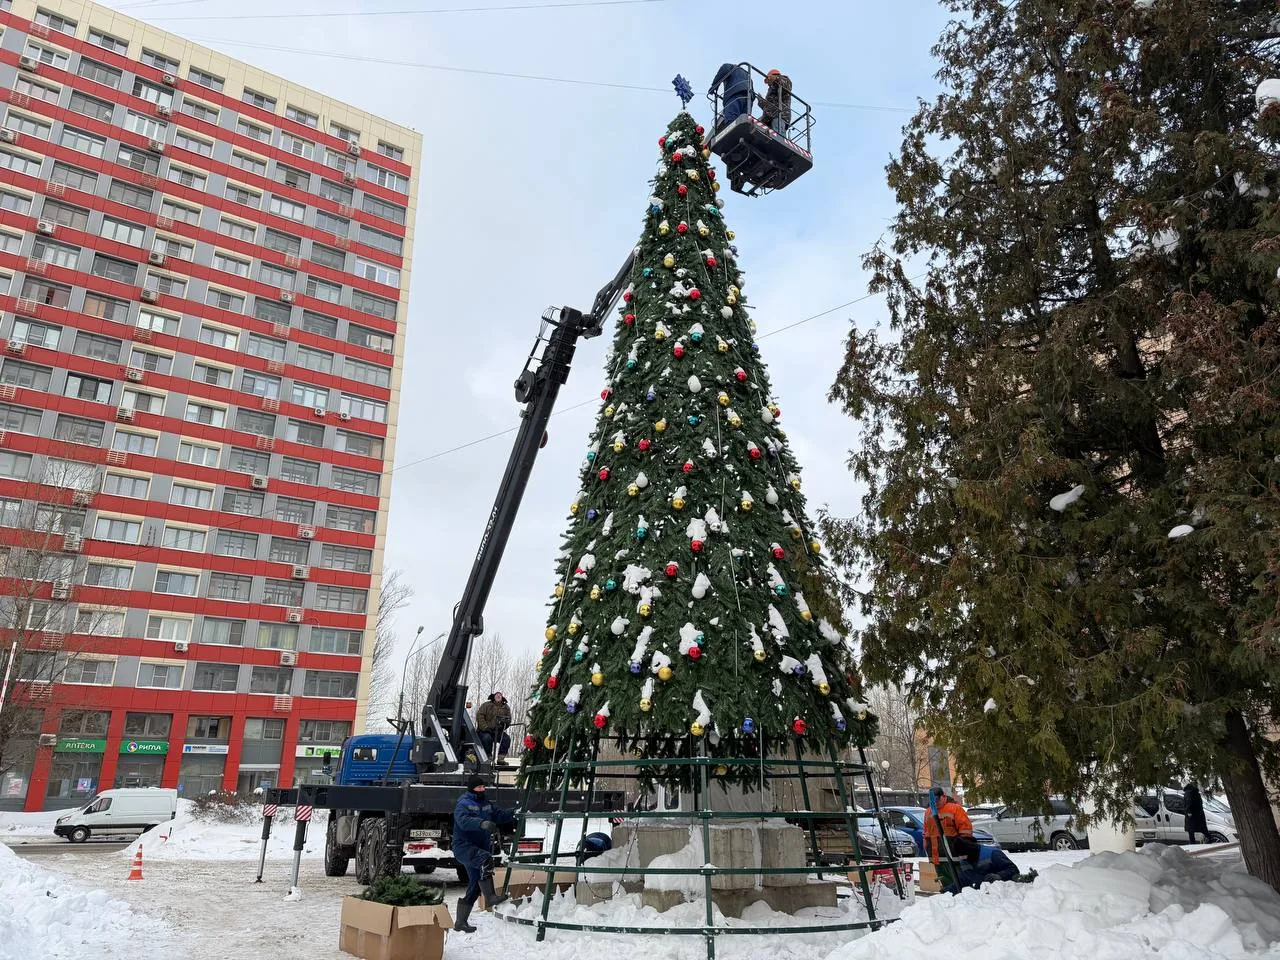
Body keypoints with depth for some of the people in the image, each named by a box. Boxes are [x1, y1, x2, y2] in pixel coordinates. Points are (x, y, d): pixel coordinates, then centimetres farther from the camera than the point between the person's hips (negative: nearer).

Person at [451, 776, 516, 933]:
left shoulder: (486, 804, 14)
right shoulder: (463, 805, -10)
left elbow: (500, 814, 10)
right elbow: (464, 821, -29)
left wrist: (515, 815, -7)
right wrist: (482, 823, -45)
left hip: (480, 848, 8)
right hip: (464, 846, -8)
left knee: (474, 887, 9)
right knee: (485, 858, -34)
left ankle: (461, 922, 20)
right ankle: (490, 896, -31)